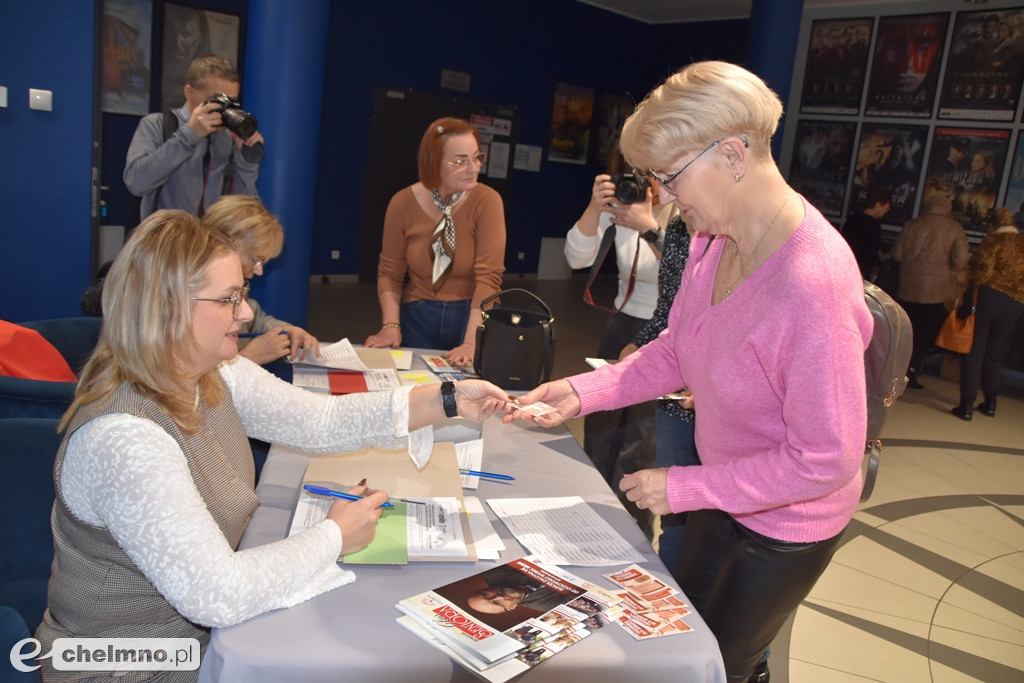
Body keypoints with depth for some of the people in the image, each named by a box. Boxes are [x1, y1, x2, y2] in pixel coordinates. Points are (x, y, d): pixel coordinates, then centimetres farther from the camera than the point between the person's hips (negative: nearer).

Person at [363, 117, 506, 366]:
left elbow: (489, 276, -19)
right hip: (417, 318, 2)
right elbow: (390, 272, 2)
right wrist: (391, 325, -13)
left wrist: (471, 343, -28)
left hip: (472, 317, -1)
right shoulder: (403, 203, -5)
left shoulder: (487, 201, -13)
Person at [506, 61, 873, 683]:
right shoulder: (714, 236, -11)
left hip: (787, 521, -7)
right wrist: (582, 393, -11)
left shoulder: (813, 284, -36)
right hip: (724, 491, 7)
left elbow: (826, 460, -30)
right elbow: (675, 352, 1)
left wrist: (685, 487, -24)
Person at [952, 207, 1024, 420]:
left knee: (974, 349, -1)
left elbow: (983, 272, -14)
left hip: (990, 297, -5)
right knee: (995, 353, 17)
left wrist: (972, 283, 4)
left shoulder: (994, 239, -6)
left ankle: (967, 404, -5)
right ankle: (990, 402, 22)